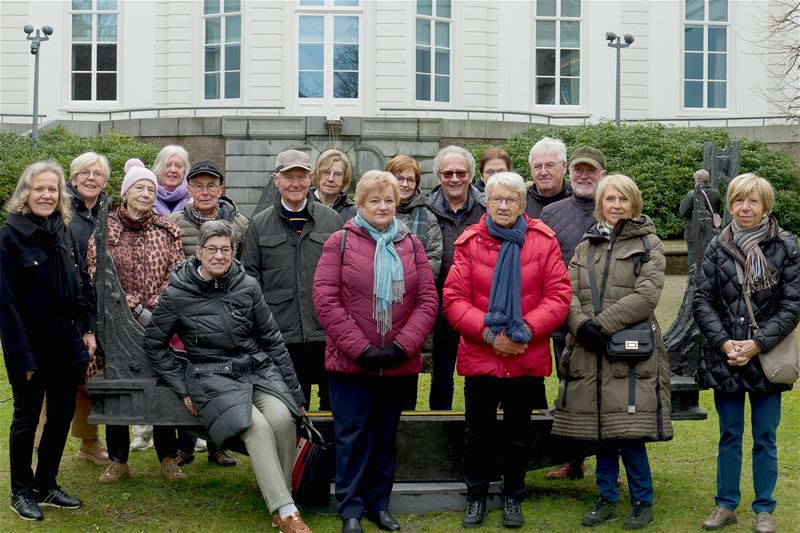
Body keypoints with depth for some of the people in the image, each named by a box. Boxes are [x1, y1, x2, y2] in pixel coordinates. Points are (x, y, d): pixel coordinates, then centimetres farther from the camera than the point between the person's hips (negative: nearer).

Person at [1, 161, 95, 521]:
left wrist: (88, 330, 4)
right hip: (30, 346, -6)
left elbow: (82, 285, 12)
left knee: (62, 414, 12)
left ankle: (46, 485, 26)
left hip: (66, 344, 6)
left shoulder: (64, 232, 5)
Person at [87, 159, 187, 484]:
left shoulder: (168, 230, 7)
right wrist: (136, 309, -14)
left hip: (160, 322, 1)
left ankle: (167, 459, 14)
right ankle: (118, 461, 15)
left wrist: (153, 308, -12)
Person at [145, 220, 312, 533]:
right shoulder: (177, 295, -4)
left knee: (282, 418, -28)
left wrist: (295, 392, 9)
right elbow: (154, 344, 8)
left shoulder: (248, 286, 3)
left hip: (258, 369, 3)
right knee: (257, 427, -30)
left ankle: (281, 502, -12)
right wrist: (182, 389, 0)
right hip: (213, 377, -3)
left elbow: (272, 339, 9)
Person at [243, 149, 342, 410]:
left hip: (327, 333, 0)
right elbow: (249, 277, 7)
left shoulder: (332, 220, 7)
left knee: (333, 400, 5)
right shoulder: (260, 224, 7)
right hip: (281, 335, 0)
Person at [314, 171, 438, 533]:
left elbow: (427, 301, 2)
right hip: (350, 362, -3)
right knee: (353, 436, 2)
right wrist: (360, 348, -15)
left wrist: (402, 346, -11)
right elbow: (325, 300, -9)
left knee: (386, 435, 13)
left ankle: (379, 503, 25)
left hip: (399, 364, 3)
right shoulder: (340, 242, -2)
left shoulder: (411, 245, 7)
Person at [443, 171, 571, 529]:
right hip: (479, 356, 0)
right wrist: (487, 332, -18)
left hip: (527, 359, 0)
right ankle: (476, 498, 28)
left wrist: (526, 330, -18)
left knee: (518, 433, 14)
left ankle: (513, 498, 30)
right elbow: (454, 298, -8)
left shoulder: (543, 241, -3)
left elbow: (558, 295, -7)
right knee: (479, 432, 12)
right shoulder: (469, 242, -4)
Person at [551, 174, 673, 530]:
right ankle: (606, 500, 20)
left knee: (629, 432, -7)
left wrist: (602, 324, -14)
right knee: (600, 428, 8)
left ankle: (642, 503, 8)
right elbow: (569, 293, 6)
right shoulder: (585, 246, 16)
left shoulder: (649, 244, 4)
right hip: (590, 351, 4)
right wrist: (582, 325, -14)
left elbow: (647, 295, -9)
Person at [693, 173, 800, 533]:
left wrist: (758, 344, -14)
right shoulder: (717, 248, 1)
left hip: (767, 359, -1)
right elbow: (702, 301, 0)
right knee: (729, 436, 12)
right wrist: (724, 343, -11)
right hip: (724, 359, 2)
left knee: (764, 438, 7)